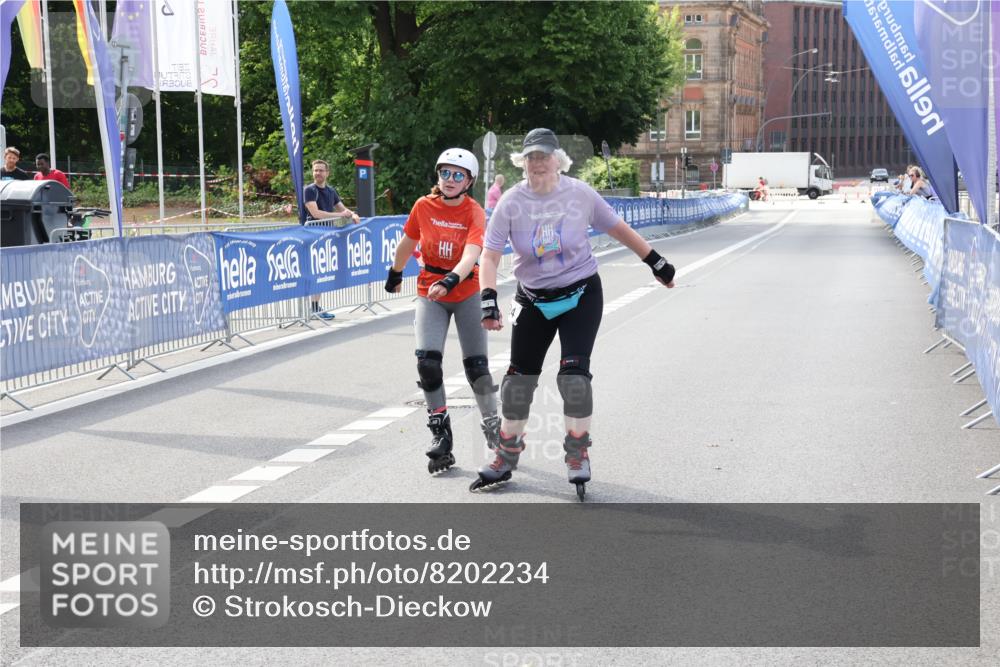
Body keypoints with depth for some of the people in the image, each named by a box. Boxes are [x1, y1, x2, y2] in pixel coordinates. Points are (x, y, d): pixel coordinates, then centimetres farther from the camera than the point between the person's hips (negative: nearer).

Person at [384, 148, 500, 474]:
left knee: (476, 364, 2)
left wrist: (450, 281, -44)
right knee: (427, 362, -13)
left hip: (466, 293, -1)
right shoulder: (424, 206, -6)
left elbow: (471, 254, -28)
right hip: (429, 293, 1)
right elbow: (407, 243, 11)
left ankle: (493, 428, 23)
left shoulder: (474, 212, -12)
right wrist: (395, 273, 24)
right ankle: (440, 435, -1)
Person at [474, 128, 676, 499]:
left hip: (581, 296, -2)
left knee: (573, 372, -14)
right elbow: (490, 255, -13)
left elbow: (617, 229, 3)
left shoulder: (580, 194, -10)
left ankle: (577, 454, 4)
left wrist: (656, 262, 10)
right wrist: (488, 300, -27)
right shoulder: (511, 203, -10)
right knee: (519, 376, 6)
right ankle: (505, 460, 22)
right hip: (533, 301, 2)